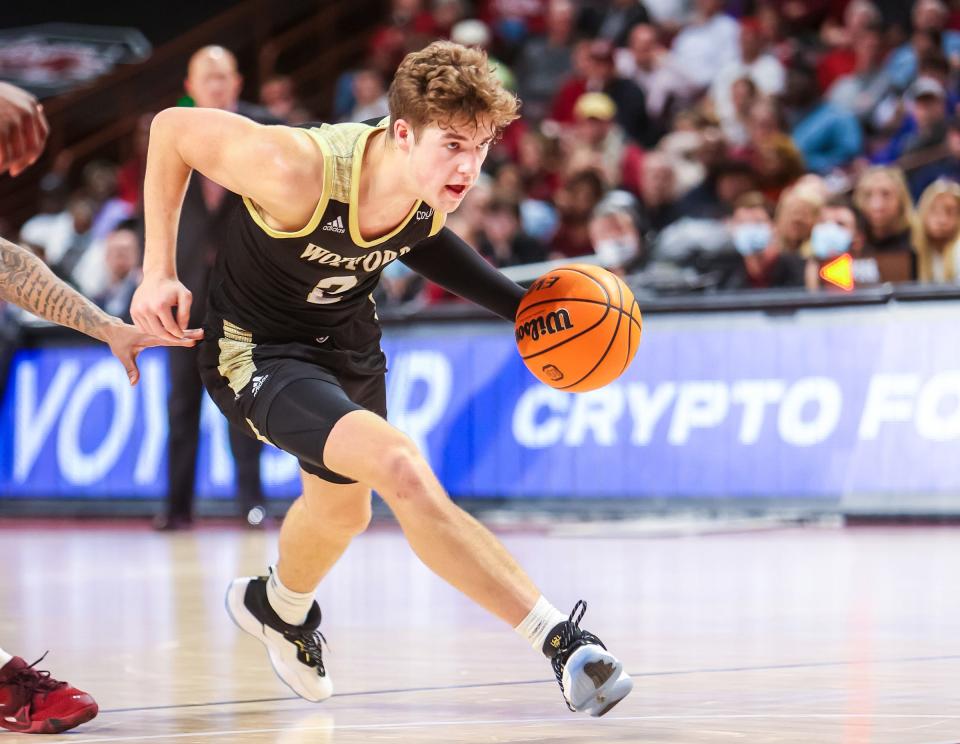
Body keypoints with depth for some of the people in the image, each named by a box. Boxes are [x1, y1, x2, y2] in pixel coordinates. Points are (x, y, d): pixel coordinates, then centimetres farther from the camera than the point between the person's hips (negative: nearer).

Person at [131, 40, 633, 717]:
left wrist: (521, 306, -1)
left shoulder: (438, 189, -18)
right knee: (401, 467, -29)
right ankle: (560, 639, -25)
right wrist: (159, 272, -20)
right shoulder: (302, 172, -37)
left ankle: (278, 607, 63)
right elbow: (173, 128, -22)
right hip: (258, 351, -7)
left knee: (343, 509, 28)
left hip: (350, 342, 7)